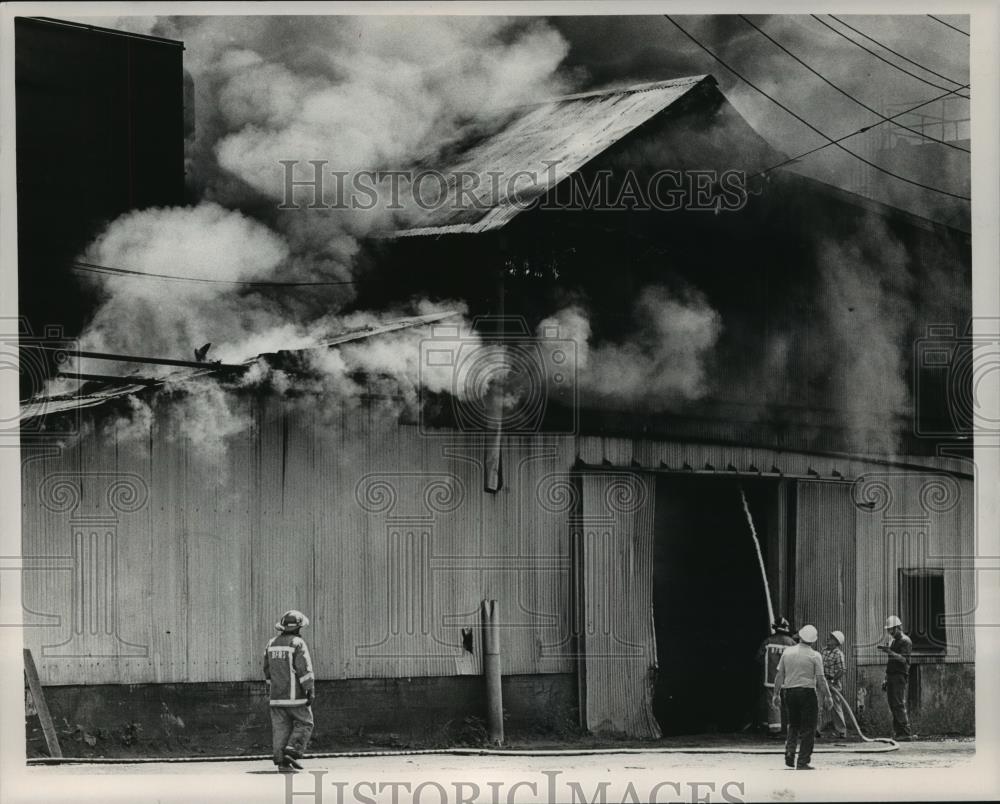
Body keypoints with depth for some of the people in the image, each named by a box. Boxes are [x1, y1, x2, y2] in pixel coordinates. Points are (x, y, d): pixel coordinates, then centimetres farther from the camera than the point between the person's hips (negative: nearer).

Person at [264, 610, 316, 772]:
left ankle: (281, 761, 1)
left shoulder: (272, 643, 11)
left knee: (280, 728, 6)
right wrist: (311, 691, -13)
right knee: (304, 724, 6)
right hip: (295, 696, -6)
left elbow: (267, 670, 19)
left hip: (276, 696, 6)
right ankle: (293, 751, -10)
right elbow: (304, 669, -15)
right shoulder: (297, 643, -9)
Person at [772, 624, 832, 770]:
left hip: (789, 691, 4)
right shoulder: (814, 656, -6)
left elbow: (779, 675, 6)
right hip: (807, 692, -4)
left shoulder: (787, 652, 4)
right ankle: (803, 762, 1)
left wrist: (776, 694, 13)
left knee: (793, 725, 20)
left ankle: (790, 751, 0)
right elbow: (820, 679, -7)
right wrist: (827, 696, 1)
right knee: (808, 728, 3)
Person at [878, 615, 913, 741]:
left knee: (899, 705, -15)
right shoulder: (893, 642, 23)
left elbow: (904, 659, -20)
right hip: (891, 677, 9)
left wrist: (890, 653, -34)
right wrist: (886, 680, 23)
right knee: (893, 706, 5)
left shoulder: (905, 641, -5)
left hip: (900, 677, -9)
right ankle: (898, 733, 5)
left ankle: (905, 733, -17)